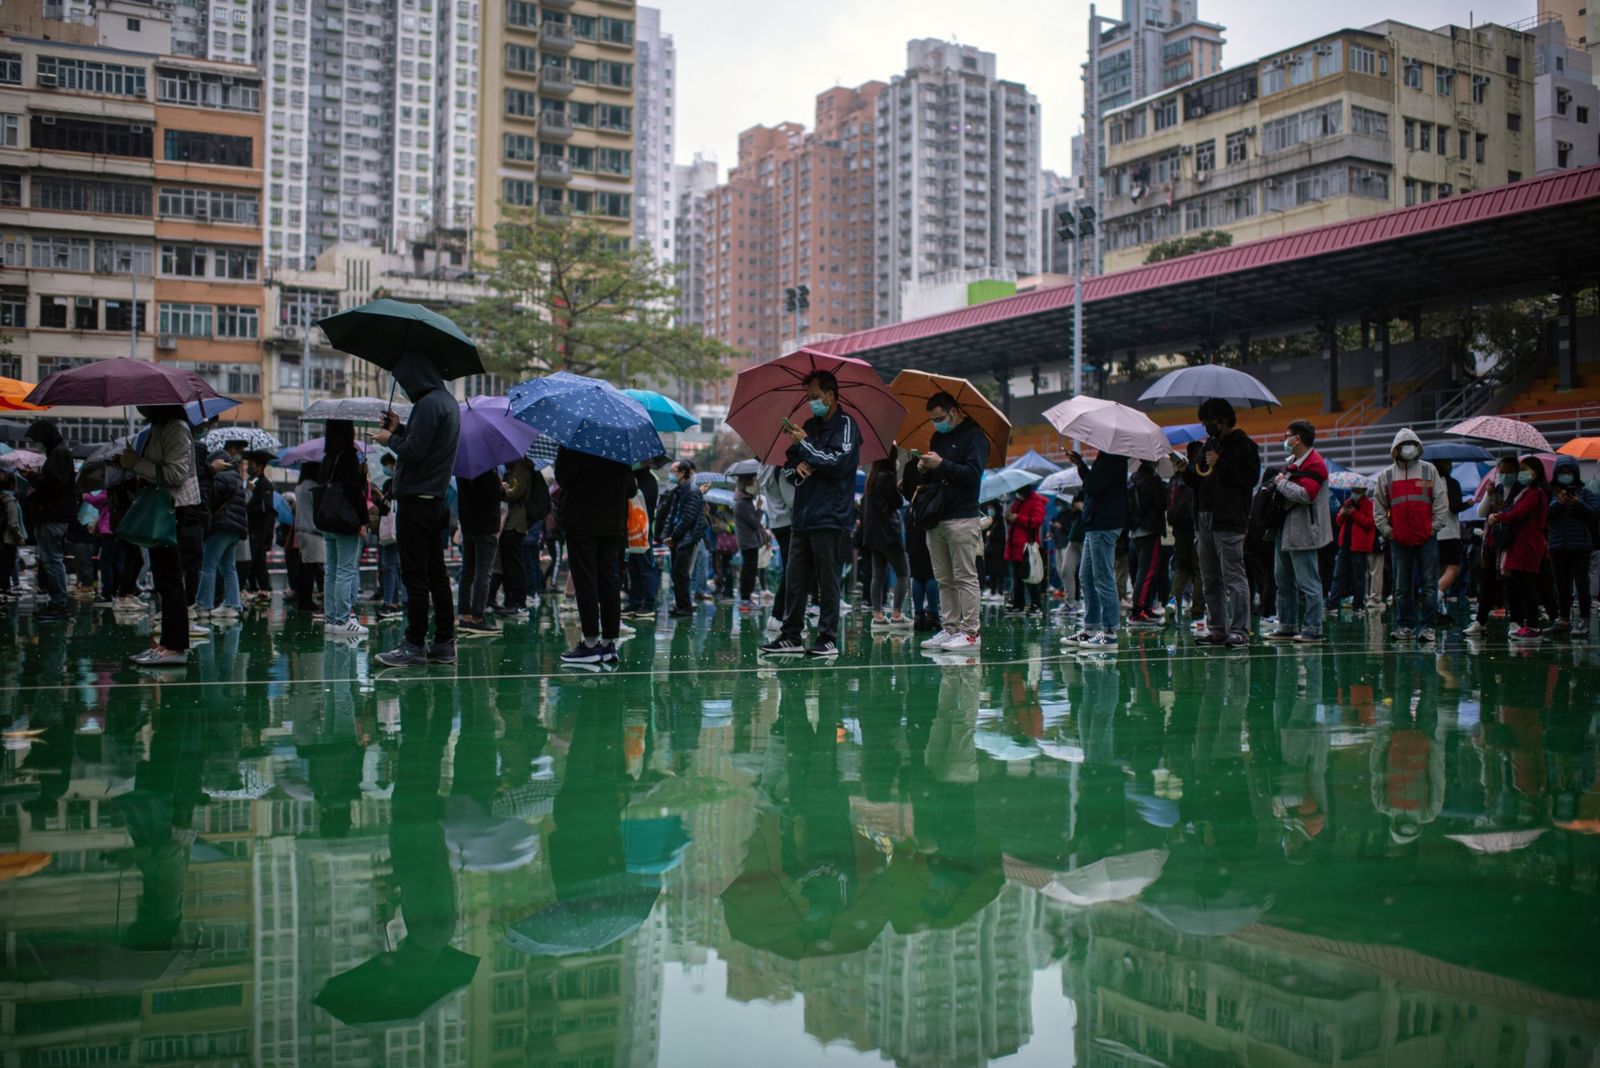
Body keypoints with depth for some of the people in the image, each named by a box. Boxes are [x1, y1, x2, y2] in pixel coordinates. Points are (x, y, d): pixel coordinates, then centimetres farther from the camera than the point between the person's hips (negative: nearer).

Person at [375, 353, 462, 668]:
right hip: (435, 500, 10)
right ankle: (444, 643, 14)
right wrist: (399, 429, 16)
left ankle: (414, 645, -1)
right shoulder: (447, 401, 15)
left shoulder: (428, 404, -16)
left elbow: (413, 451, -20)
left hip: (416, 500, -10)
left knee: (415, 575, -5)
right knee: (436, 574, 11)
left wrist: (390, 438, -3)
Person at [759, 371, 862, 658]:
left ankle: (828, 639, 3)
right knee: (796, 579, 7)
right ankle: (790, 637, 12)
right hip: (802, 516, 7)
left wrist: (805, 443, -11)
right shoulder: (810, 426, 19)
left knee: (827, 580, -3)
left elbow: (839, 463, -16)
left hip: (829, 519, -7)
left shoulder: (845, 425, -3)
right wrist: (796, 467, -2)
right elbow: (787, 465, 22)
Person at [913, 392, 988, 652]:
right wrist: (923, 470, 2)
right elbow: (928, 478, 24)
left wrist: (941, 464, -16)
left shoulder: (974, 436, -3)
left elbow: (973, 474, -14)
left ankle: (970, 632, -6)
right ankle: (950, 629, 10)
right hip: (936, 519, 8)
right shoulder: (938, 437, 21)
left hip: (962, 519, -8)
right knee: (944, 580, 7)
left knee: (965, 577, -7)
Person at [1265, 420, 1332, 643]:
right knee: (1283, 580, 14)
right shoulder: (1291, 462, 16)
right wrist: (1275, 486, 9)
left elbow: (1306, 494, -26)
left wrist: (1282, 483, -14)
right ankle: (1287, 627, 22)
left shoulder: (1314, 464, -14)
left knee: (1308, 582, -7)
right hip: (1285, 530, 10)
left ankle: (1312, 630, -3)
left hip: (1302, 533, -10)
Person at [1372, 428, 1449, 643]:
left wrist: (1435, 526, -3)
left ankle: (1427, 626, 4)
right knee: (1402, 586, 5)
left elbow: (1441, 501, 5)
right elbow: (1378, 506, 12)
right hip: (1399, 540, 1)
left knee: (1429, 584, -1)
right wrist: (1385, 529, 3)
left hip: (1426, 538, -1)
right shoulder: (1386, 475, 8)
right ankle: (1404, 625, 11)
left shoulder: (1429, 470, 5)